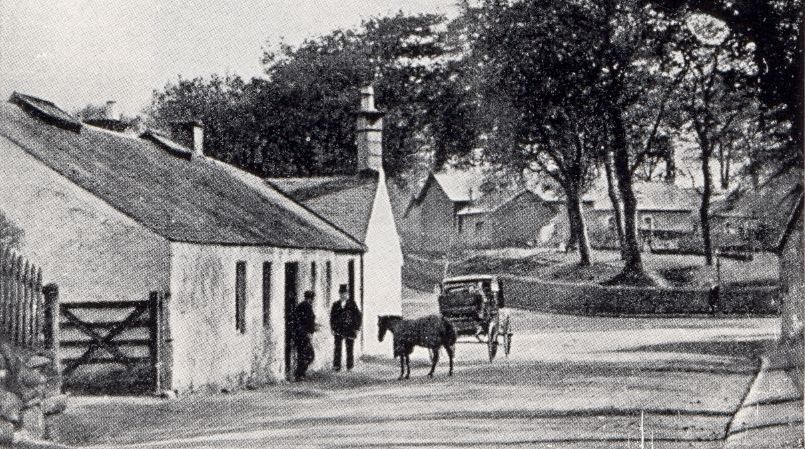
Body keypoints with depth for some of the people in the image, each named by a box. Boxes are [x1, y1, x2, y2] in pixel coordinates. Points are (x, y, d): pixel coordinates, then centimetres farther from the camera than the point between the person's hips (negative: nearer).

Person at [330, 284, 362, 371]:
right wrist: (333, 328, 5)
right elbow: (332, 317, 14)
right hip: (338, 331, 2)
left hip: (350, 330, -2)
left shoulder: (352, 304, 2)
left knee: (349, 349, 2)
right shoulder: (336, 305, 10)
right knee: (337, 348, -7)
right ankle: (336, 366, -7)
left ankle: (349, 366, 10)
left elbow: (358, 317, 2)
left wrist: (356, 329, -2)